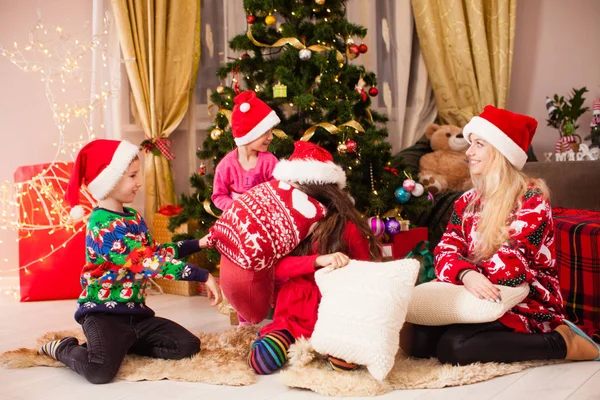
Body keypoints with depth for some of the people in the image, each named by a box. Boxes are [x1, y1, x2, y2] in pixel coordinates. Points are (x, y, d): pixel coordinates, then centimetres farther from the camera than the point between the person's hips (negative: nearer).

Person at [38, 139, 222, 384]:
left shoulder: (133, 217, 9)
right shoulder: (103, 226, -21)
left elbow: (154, 251, 21)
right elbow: (149, 262, -28)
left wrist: (198, 244, 15)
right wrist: (203, 276, -29)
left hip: (135, 311, 9)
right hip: (103, 312, -8)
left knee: (189, 346, -2)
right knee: (100, 371, -32)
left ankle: (119, 344, 11)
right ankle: (62, 348, 3)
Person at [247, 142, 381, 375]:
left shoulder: (347, 226, -8)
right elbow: (278, 268, -11)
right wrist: (319, 260, -28)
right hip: (295, 314, 3)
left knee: (344, 362, -32)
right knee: (261, 362, -23)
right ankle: (285, 337, 7)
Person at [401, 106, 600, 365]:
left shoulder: (532, 200, -11)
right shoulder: (467, 202, 9)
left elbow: (509, 264, -23)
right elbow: (445, 252, -5)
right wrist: (466, 275, -27)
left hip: (527, 305, -7)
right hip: (480, 301, 7)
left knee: (453, 346, -31)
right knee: (419, 338, -17)